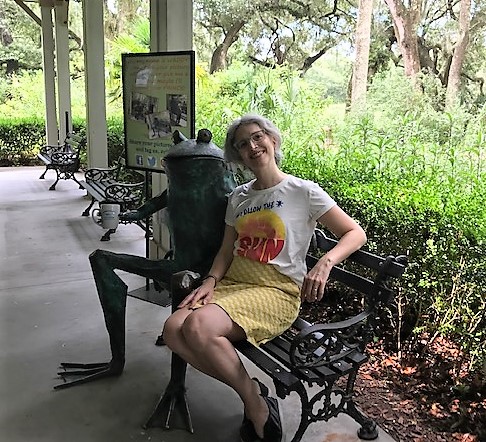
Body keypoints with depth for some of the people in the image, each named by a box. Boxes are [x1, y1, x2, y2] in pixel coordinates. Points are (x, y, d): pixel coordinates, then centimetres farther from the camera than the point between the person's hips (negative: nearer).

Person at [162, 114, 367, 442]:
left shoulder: (303, 192, 0)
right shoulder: (239, 196, 17)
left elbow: (356, 233, -3)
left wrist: (324, 264, -21)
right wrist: (211, 282, -2)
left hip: (277, 291, -6)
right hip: (233, 284, 6)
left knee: (197, 326, -31)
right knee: (174, 330, -21)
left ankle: (254, 400, -7)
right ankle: (252, 392, -5)